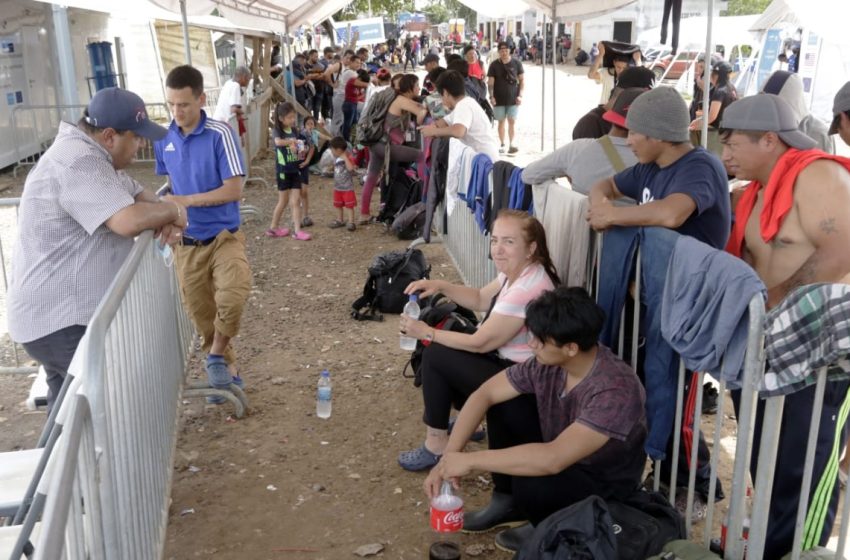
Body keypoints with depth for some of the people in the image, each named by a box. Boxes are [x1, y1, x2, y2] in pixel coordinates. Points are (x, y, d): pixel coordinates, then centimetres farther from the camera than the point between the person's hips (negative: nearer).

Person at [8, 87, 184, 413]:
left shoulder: (94, 155, 12)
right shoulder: (78, 163, -23)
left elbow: (138, 195, 17)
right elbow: (128, 221, -34)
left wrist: (165, 221, -6)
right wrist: (174, 211, -15)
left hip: (65, 310, 11)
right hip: (60, 318, -11)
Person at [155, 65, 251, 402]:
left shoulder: (220, 135, -12)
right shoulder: (163, 139, 2)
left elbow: (233, 190, -16)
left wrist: (186, 201, -20)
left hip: (224, 236, -4)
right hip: (187, 244, 5)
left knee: (234, 294, -29)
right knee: (202, 315, 11)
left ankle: (217, 353, -2)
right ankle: (227, 369, 33)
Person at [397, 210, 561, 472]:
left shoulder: (527, 290, -30)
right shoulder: (517, 271, -2)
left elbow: (480, 343, -23)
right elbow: (480, 300, 14)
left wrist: (427, 333, -12)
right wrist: (441, 286, -3)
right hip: (506, 360, 10)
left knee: (434, 355, -10)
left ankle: (437, 445, 2)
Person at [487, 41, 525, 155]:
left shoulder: (516, 63, 1)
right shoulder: (494, 65, 1)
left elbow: (522, 80, 4)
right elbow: (490, 82, 1)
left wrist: (520, 95, -5)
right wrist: (491, 96, -10)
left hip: (513, 99, 0)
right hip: (499, 99, 1)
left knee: (512, 121, -5)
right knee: (501, 122, 7)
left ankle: (511, 144, -1)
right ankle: (502, 144, 14)